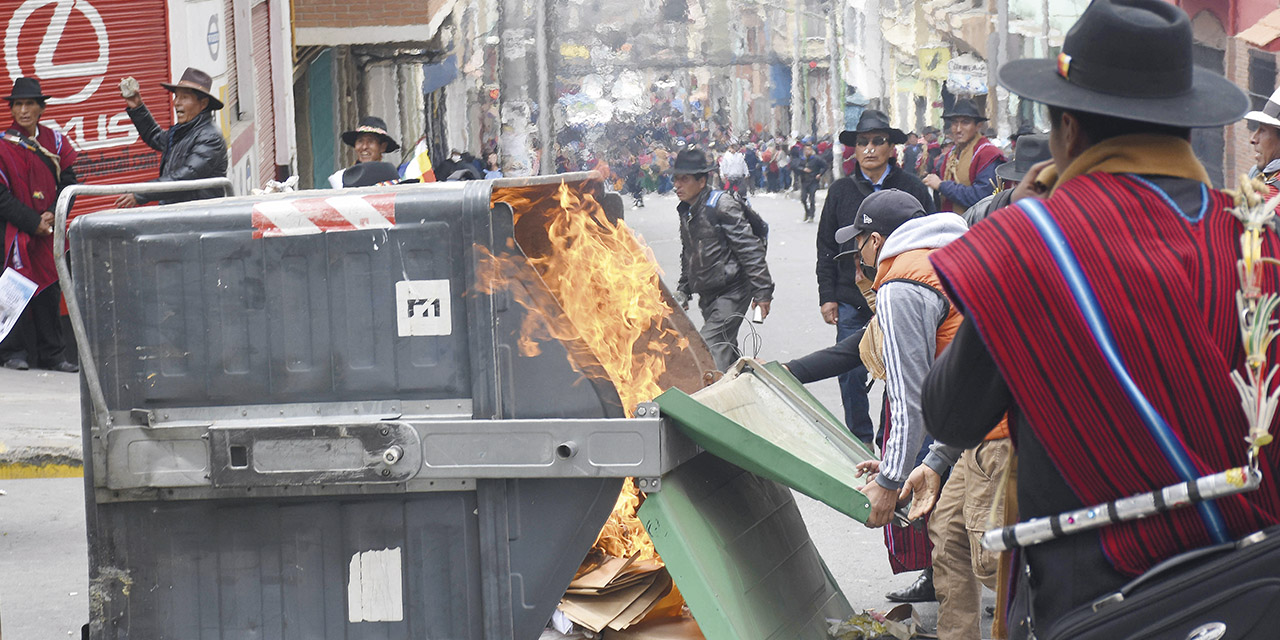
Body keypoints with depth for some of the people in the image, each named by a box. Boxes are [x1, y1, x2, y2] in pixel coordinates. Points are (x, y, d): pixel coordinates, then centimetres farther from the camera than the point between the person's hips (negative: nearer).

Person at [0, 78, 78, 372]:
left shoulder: (55, 141, 7)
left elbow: (68, 183, 7)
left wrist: (54, 215, -8)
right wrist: (33, 222, -14)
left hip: (49, 228, 4)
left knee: (50, 290, 5)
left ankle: (52, 354, 10)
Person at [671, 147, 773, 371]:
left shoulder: (721, 206, -15)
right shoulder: (686, 212, 10)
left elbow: (750, 249, -16)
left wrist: (762, 291, -17)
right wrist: (683, 290, 22)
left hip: (732, 291, -8)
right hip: (708, 296, 8)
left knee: (709, 346, -20)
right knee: (726, 349, 14)